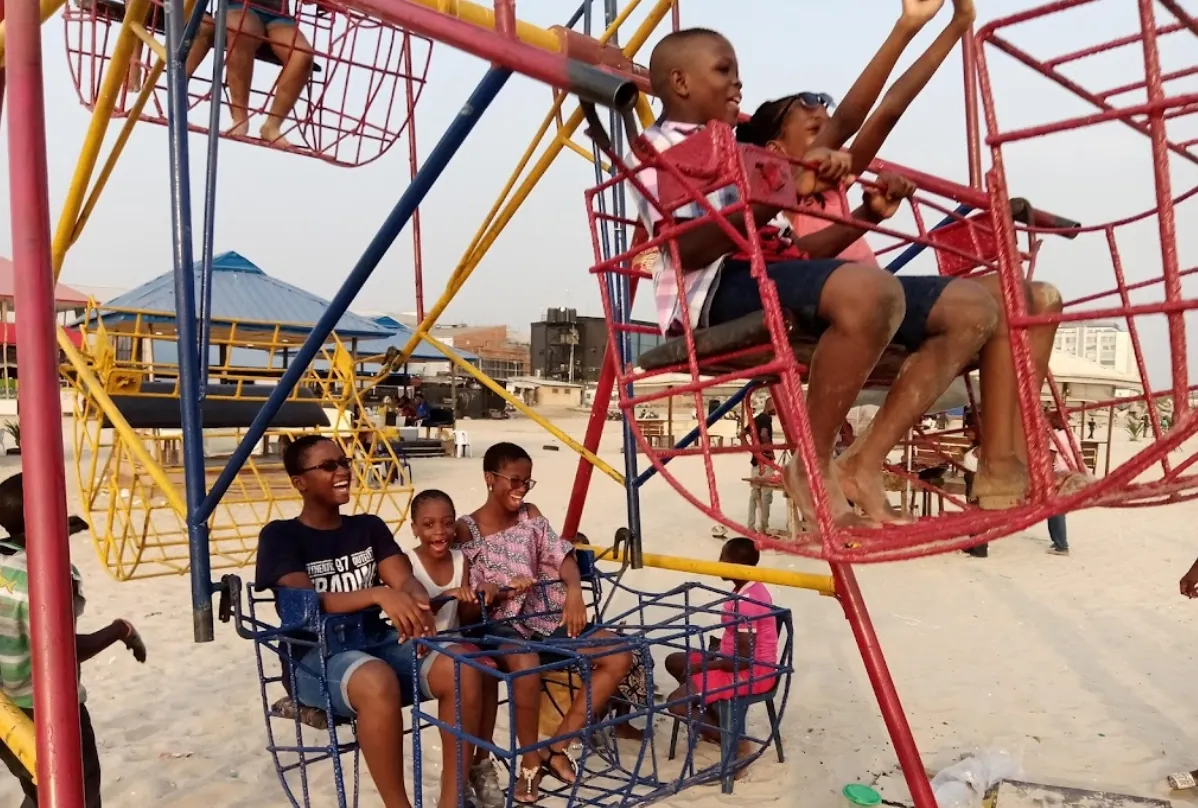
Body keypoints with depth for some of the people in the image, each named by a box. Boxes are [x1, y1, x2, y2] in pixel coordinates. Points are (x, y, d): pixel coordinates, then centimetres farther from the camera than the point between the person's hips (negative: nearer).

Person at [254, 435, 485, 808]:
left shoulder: (369, 527, 12)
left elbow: (406, 581, -1)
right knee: (378, 682, -39)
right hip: (314, 658, -5)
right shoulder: (280, 536, -2)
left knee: (462, 668, -23)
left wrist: (418, 605, -26)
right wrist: (380, 595, -32)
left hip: (378, 641, 5)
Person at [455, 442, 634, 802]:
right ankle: (530, 760, -13)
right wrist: (505, 588, -28)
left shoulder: (531, 515, 9)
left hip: (547, 614, 6)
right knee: (526, 664, -41)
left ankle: (558, 746, -1)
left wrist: (574, 593, -18)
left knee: (620, 658, -9)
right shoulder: (468, 529, -5)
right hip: (501, 622, -6)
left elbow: (562, 556, 2)